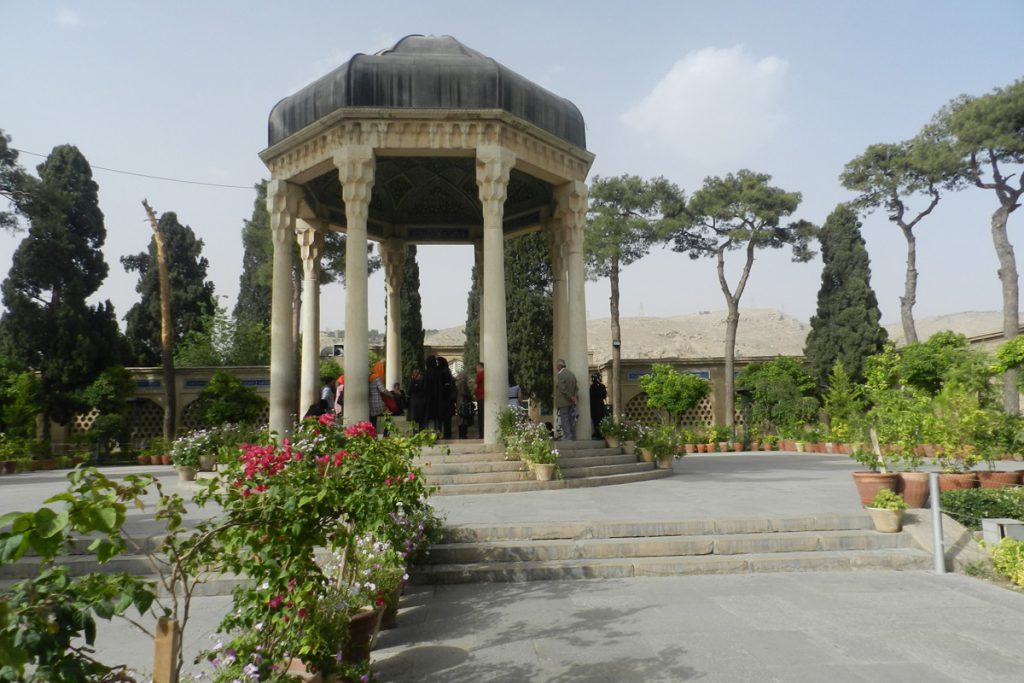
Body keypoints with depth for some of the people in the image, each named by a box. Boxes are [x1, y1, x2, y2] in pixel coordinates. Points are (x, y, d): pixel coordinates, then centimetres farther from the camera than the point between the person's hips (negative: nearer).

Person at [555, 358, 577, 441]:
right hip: (571, 402, 8)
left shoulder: (560, 375, -14)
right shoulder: (572, 374, 12)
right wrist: (572, 396, 9)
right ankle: (572, 436, 14)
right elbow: (575, 388, 13)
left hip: (563, 402, -8)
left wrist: (571, 397, -12)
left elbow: (563, 388, -19)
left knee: (564, 419, -4)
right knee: (571, 419, 11)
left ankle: (567, 436, -5)